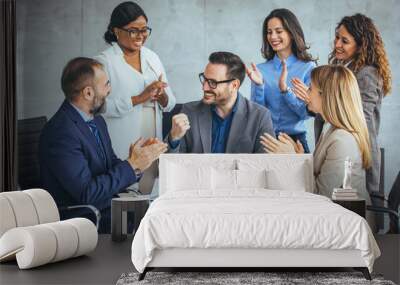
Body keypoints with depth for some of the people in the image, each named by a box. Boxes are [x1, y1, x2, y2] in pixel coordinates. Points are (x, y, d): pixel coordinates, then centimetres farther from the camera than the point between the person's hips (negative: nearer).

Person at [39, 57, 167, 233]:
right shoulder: (61, 132, -20)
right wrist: (132, 166, -18)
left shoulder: (97, 122, 10)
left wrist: (135, 161, -9)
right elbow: (87, 193, -23)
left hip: (107, 210, 8)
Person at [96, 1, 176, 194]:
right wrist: (139, 98, -20)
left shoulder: (152, 57, 12)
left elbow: (170, 104, 12)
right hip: (121, 152, -5)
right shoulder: (104, 61, -6)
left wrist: (162, 96, -10)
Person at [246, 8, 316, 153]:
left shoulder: (308, 67, -5)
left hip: (294, 139, -2)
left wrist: (285, 88, -22)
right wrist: (259, 86, -17)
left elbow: (306, 112, -9)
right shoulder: (261, 69, 1)